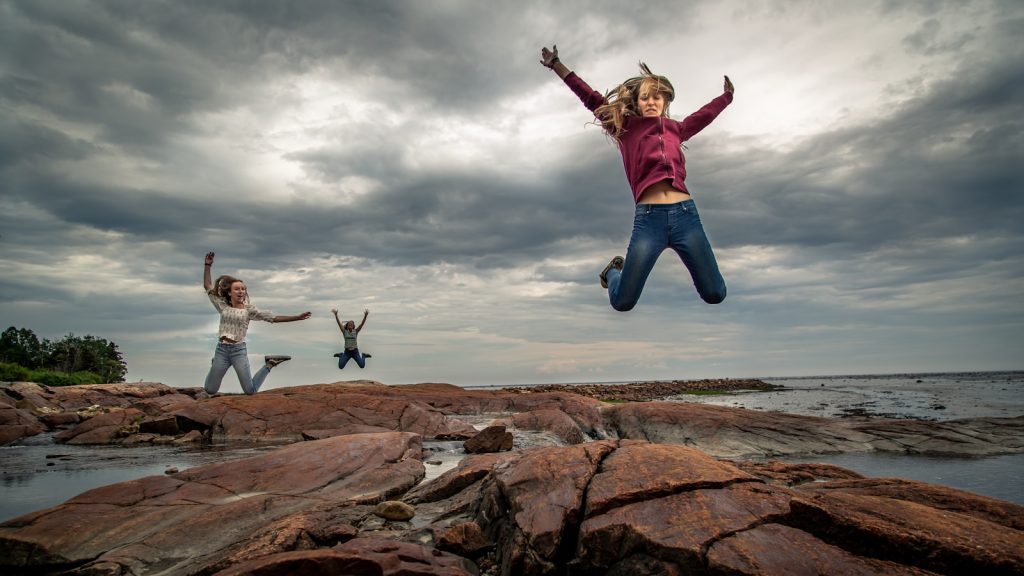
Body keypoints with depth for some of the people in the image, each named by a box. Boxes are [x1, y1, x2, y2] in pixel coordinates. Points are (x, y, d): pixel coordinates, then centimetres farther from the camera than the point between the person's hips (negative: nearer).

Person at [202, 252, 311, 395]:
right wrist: (208, 265, 2)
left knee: (250, 391, -3)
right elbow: (208, 287, 9)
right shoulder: (223, 306, 7)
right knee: (209, 390, 8)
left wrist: (297, 318, -10)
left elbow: (274, 318, -3)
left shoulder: (249, 309, 1)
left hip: (238, 350, -2)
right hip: (221, 350, 2)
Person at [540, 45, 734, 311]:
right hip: (648, 218, -3)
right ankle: (614, 269, 32)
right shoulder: (626, 127, 13)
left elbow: (705, 115, 39)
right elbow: (593, 100, 11)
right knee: (622, 302, -4)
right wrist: (557, 65, 11)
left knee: (714, 294, 1)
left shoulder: (675, 128, 21)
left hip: (685, 213, 3)